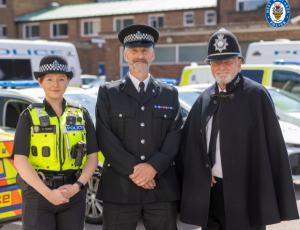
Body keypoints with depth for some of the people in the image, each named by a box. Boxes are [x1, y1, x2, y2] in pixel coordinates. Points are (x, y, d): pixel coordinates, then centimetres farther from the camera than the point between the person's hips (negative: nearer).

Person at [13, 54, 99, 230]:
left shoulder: (81, 114, 8)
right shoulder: (29, 116, 1)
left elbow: (93, 156, 4)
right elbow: (20, 160, -7)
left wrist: (77, 186, -11)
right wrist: (48, 193, -16)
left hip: (74, 195, 2)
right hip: (37, 194, -2)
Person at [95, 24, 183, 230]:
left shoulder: (169, 94, 13)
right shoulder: (108, 93, 7)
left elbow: (175, 136, 2)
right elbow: (106, 138, -3)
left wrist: (152, 167, -11)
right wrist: (133, 170, -12)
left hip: (162, 189, 2)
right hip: (119, 189, -1)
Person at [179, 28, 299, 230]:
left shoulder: (257, 95, -6)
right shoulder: (204, 100, 10)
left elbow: (274, 146, -9)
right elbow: (189, 142, 14)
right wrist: (201, 173, -2)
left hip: (245, 194, -5)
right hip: (210, 192, 5)